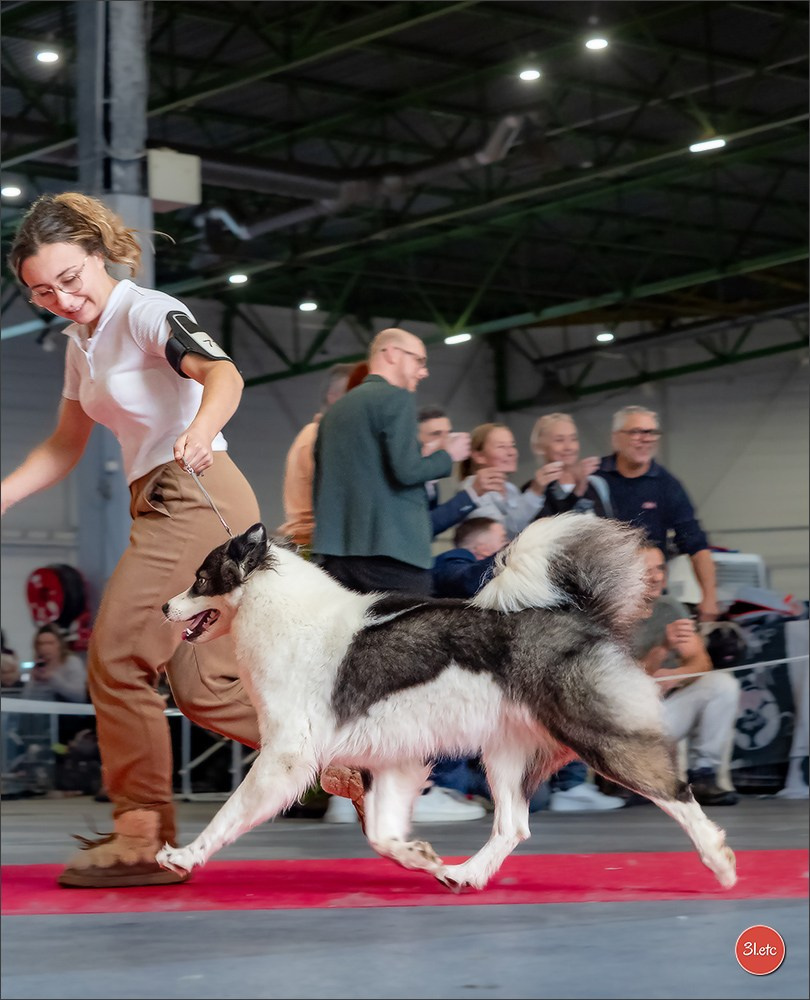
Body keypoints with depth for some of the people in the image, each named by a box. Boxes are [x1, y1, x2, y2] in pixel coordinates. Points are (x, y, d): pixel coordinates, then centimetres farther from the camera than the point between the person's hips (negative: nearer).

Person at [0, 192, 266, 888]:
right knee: (206, 684, 5)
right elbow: (65, 448, 25)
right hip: (160, 509, 9)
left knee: (119, 655, -12)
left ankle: (143, 837, -8)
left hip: (197, 496, -9)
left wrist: (199, 433, -48)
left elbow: (222, 373, -27)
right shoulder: (82, 342, 18)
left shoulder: (146, 312, -9)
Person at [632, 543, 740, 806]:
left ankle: (702, 775, -11)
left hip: (667, 703, 6)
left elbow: (701, 663, 0)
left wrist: (674, 676, -25)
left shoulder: (670, 608, 4)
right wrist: (662, 649, -38)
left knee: (723, 684, -17)